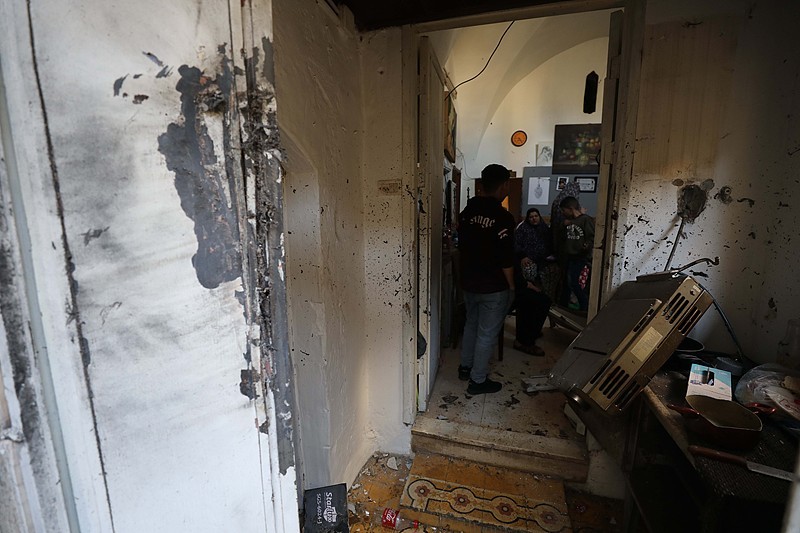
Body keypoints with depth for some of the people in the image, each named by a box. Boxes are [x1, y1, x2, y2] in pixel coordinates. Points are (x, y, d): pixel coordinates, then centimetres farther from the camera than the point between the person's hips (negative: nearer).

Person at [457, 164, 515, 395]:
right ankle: (478, 380, 19)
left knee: (471, 324, 23)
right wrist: (511, 285, -5)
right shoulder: (503, 217, -20)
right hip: (494, 287, -7)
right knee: (487, 333, 7)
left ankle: (465, 367, 37)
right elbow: (505, 259, -19)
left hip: (469, 282, 7)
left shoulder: (467, 211, 1)